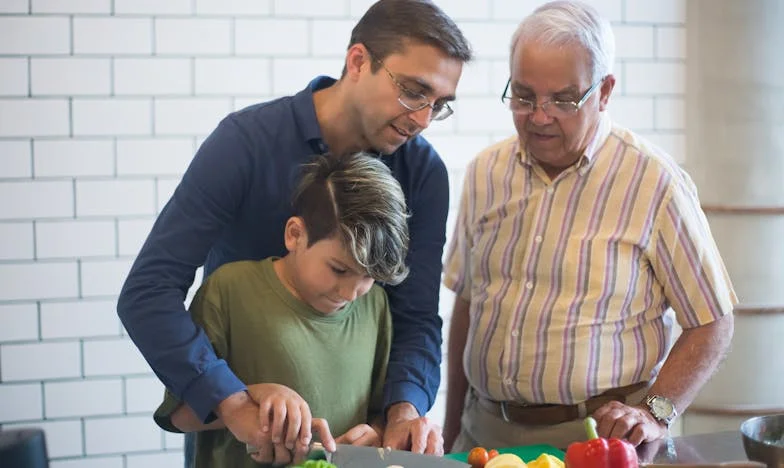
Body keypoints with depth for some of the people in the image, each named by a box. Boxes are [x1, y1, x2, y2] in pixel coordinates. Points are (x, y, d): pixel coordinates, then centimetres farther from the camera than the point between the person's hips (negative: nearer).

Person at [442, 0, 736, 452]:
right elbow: (466, 302, 11)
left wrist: (655, 412, -17)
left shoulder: (655, 183, -10)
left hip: (598, 432, -4)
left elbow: (713, 324, -5)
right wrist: (453, 431, 10)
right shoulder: (486, 172, 4)